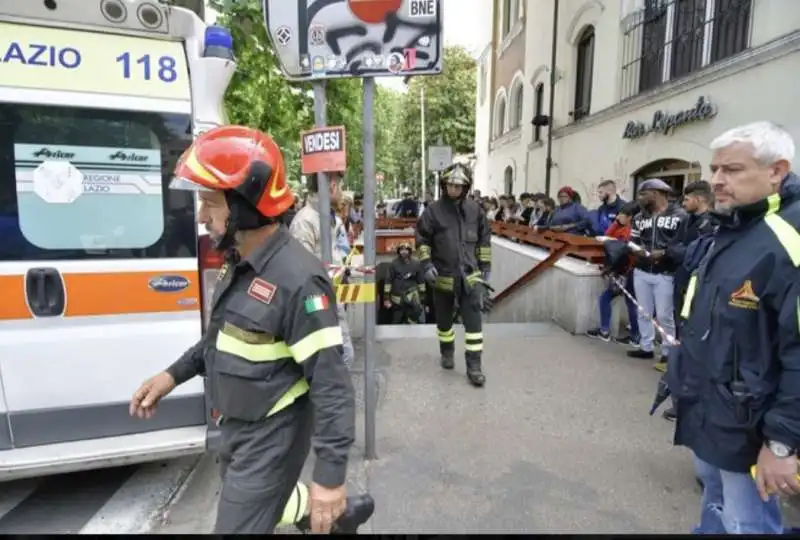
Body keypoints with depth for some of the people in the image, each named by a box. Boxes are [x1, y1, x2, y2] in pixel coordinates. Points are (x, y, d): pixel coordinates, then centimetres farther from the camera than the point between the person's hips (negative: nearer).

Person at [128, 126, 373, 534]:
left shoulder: (297, 280, -30)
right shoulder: (239, 262, -1)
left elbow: (331, 385, -28)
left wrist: (330, 476, -25)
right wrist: (174, 374, 8)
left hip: (271, 438, -9)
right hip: (236, 427, 9)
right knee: (260, 501, 29)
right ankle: (342, 513, 49)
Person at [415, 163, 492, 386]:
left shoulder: (475, 210, 2)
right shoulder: (434, 211, -5)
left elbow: (484, 239, 10)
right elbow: (422, 238, 1)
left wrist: (485, 266, 8)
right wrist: (426, 263, -9)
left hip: (470, 275, 1)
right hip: (443, 276, 0)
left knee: (473, 321, -4)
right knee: (444, 320, 16)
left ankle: (474, 367, 5)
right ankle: (447, 354, 38)